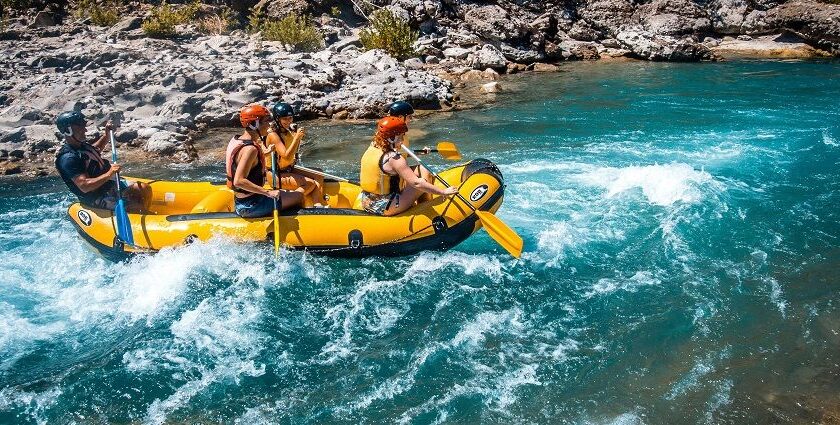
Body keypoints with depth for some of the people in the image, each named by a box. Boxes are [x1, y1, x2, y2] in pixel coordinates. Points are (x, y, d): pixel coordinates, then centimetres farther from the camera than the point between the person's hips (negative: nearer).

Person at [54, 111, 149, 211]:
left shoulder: (81, 145, 7)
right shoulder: (68, 157, -22)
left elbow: (97, 148, 34)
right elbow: (84, 186, -30)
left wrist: (107, 134, 19)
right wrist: (109, 174, -32)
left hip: (109, 184, 10)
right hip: (98, 199, -10)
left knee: (145, 189, 1)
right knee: (138, 207, -22)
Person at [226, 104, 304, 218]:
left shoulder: (238, 139, 5)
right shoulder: (250, 149, -23)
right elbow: (239, 181, -31)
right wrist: (268, 192, -29)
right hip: (251, 206, -10)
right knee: (299, 194, -2)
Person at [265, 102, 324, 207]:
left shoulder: (289, 132, 7)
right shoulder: (273, 135, -18)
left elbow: (294, 154, 11)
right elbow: (287, 157, -27)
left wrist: (299, 139, -4)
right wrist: (296, 138, -29)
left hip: (289, 170, 9)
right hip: (276, 175, -9)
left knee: (319, 177, -5)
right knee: (310, 184, -20)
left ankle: (317, 206, -20)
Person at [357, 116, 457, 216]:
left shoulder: (371, 148, 3)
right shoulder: (394, 159, -21)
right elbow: (417, 183, -24)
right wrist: (443, 191, -20)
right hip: (385, 209, -9)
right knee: (425, 173, -2)